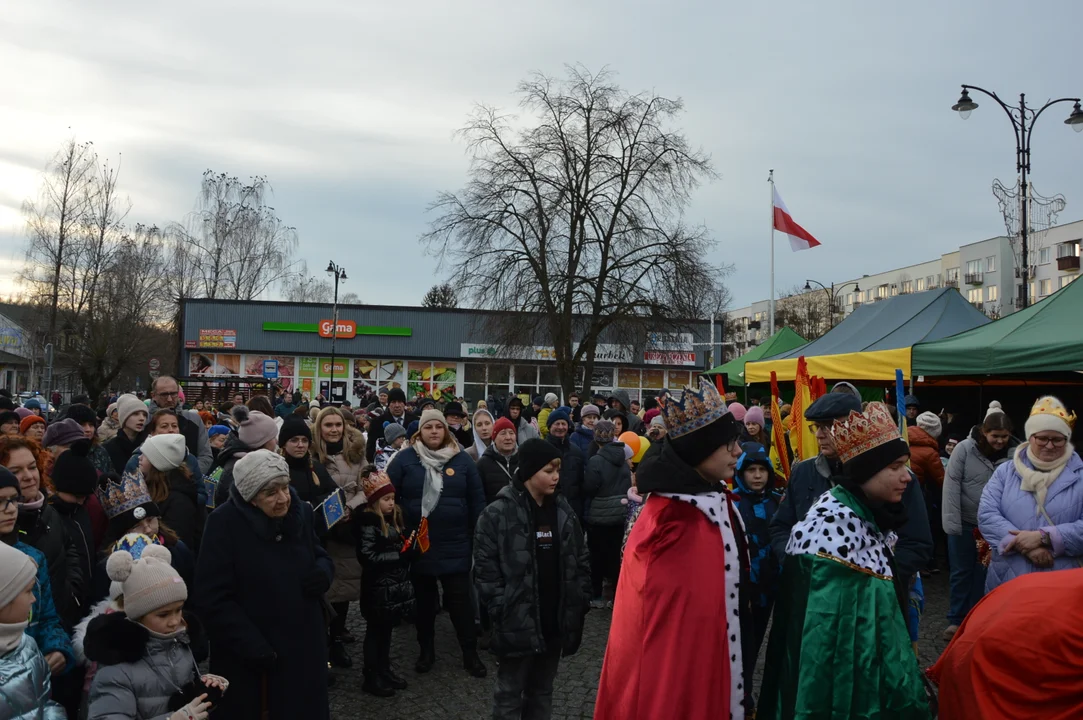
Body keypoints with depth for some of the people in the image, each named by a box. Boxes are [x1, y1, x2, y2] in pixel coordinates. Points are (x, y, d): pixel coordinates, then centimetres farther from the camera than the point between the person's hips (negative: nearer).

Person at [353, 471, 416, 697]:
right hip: (378, 587, -7)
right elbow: (368, 557, -22)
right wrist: (400, 555, -21)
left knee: (386, 630, 17)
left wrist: (411, 548, -1)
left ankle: (384, 669, 30)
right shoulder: (367, 522, -16)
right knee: (375, 631, 6)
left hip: (397, 584, 7)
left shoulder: (396, 516, 8)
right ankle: (371, 677, 17)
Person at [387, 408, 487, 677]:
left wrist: (478, 537, 1)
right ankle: (426, 651, 30)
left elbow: (477, 501, 3)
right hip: (417, 543, 0)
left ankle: (470, 654, 18)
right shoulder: (405, 458, -4)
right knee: (424, 600, 15)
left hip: (455, 544, 0)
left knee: (460, 599, 5)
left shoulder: (462, 460, 0)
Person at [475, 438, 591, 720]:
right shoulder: (498, 513, -12)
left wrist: (581, 603, 5)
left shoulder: (563, 510, 5)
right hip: (518, 622, -5)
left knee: (542, 690, 19)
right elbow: (485, 569, -12)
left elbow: (581, 560, 11)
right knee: (510, 694, 8)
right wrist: (502, 610, -15)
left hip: (555, 620, 5)